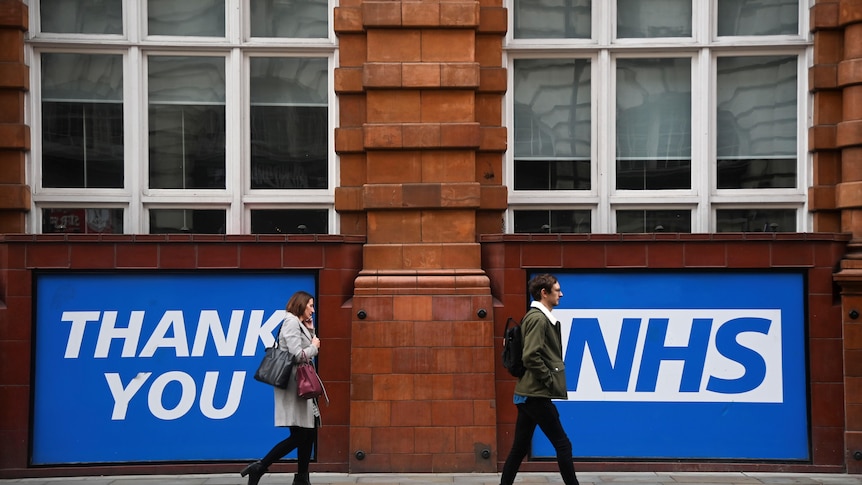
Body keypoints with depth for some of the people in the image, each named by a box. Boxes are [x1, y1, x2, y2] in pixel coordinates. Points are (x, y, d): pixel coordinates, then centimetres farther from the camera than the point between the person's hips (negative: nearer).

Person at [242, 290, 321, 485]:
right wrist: (314, 346, -3)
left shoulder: (300, 324, 18)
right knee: (298, 436, -10)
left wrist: (311, 329, 9)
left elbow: (307, 353, 16)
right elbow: (298, 355, -20)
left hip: (302, 386, 10)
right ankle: (259, 467, -6)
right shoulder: (291, 322, -11)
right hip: (294, 386, -10)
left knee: (309, 432, 9)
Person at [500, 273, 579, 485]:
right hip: (536, 395, -9)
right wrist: (551, 381, -15)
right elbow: (531, 357, -23)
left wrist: (550, 382, 11)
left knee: (520, 447, 11)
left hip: (529, 394, 9)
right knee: (563, 444, -3)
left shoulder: (541, 317, 15)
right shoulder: (538, 318, -14)